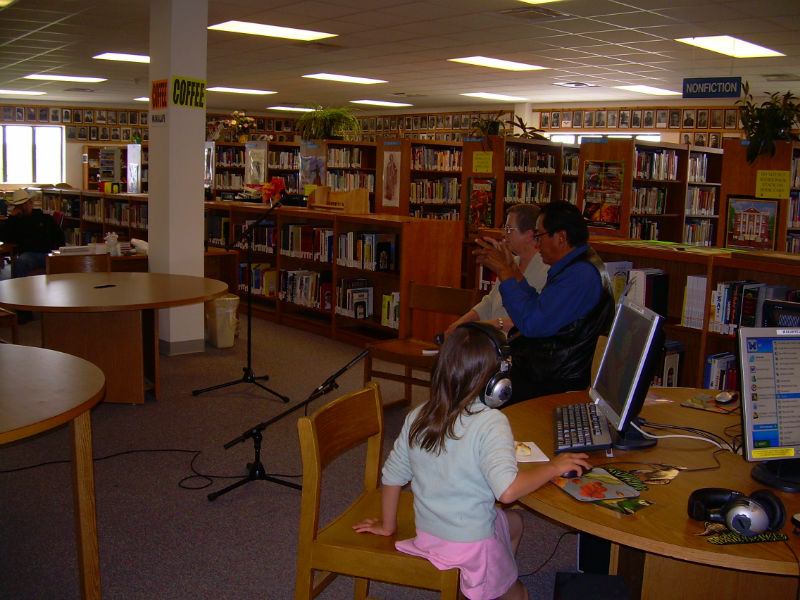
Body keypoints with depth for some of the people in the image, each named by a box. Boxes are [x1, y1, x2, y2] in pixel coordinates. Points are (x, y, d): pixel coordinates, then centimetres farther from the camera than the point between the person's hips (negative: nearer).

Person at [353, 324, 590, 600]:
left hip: (426, 535, 5)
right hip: (471, 544, -4)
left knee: (513, 521, 28)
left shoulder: (417, 417, -5)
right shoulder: (490, 423, -23)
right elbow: (507, 490, -33)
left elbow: (391, 477, 2)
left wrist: (388, 525, 16)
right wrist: (553, 467, -18)